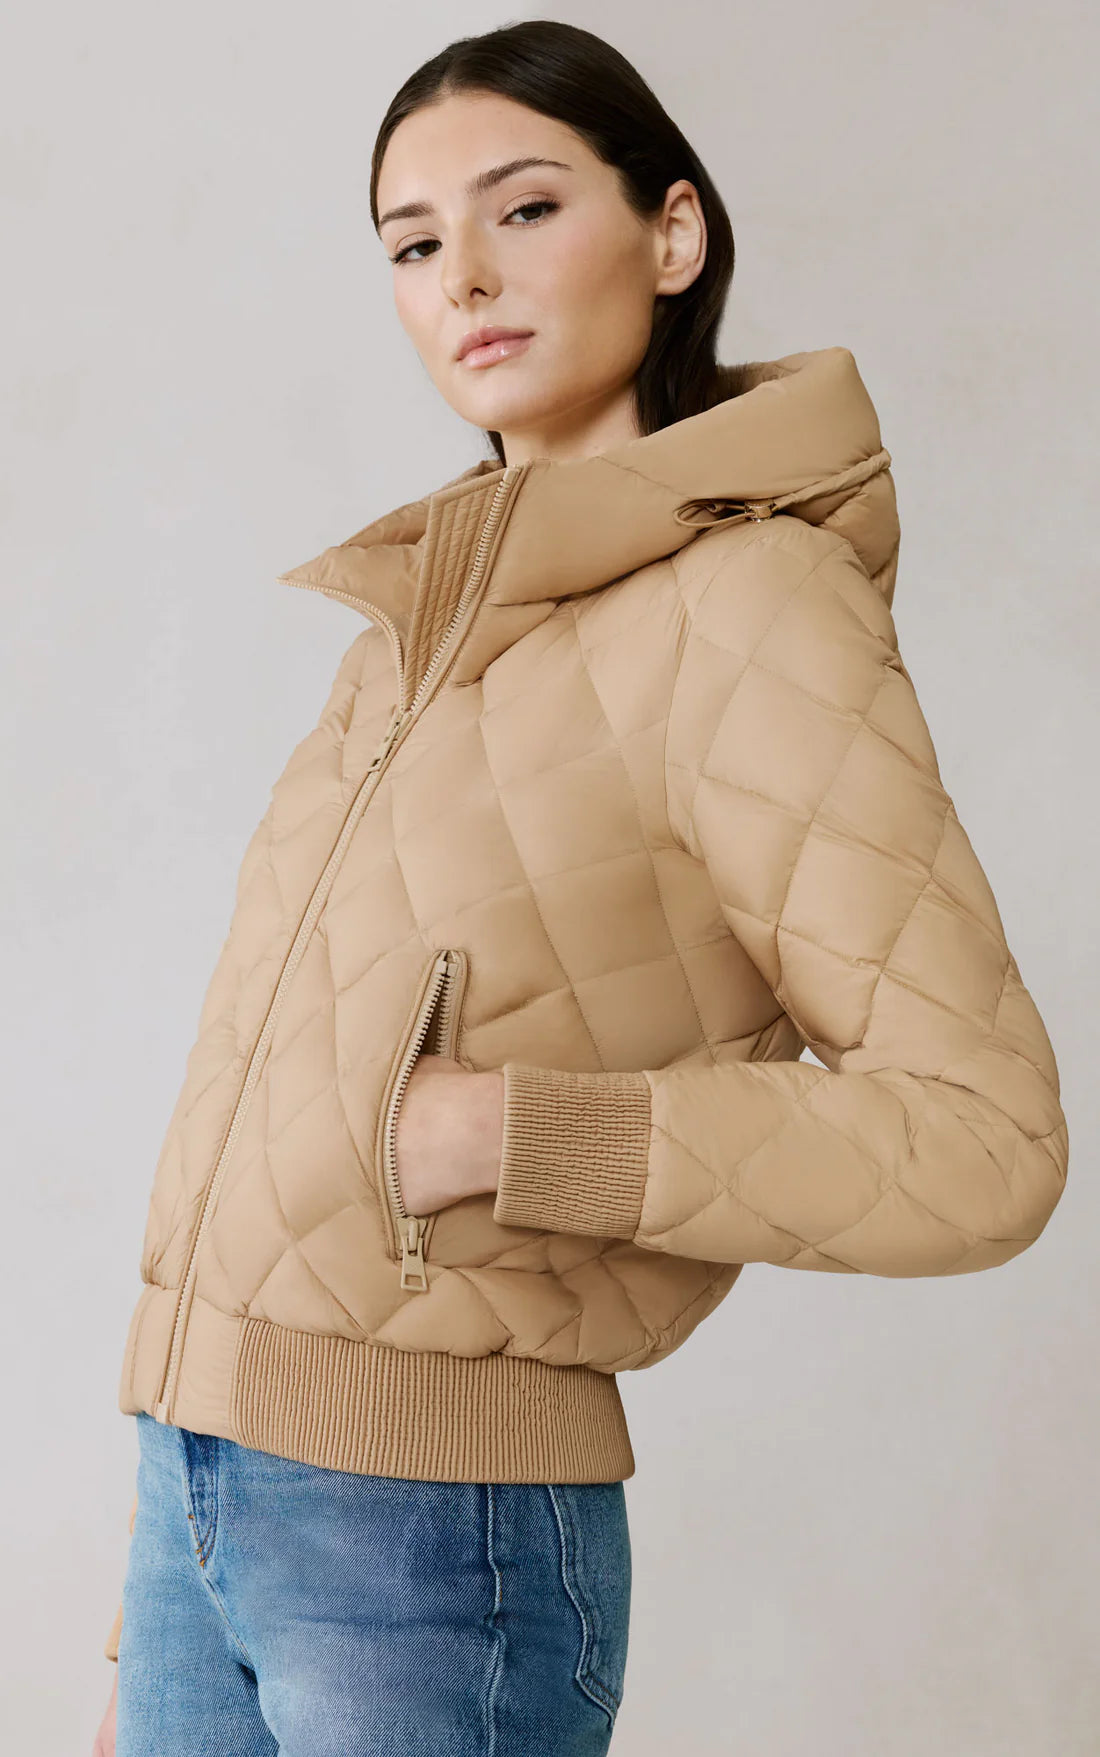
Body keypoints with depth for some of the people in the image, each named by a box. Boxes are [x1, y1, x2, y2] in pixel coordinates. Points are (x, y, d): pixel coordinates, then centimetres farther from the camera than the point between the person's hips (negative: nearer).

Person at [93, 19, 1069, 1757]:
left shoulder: (750, 613, -11)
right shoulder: (423, 624, 10)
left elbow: (980, 1138, -14)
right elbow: (288, 1088, 12)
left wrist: (504, 1133, -19)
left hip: (434, 1532, -6)